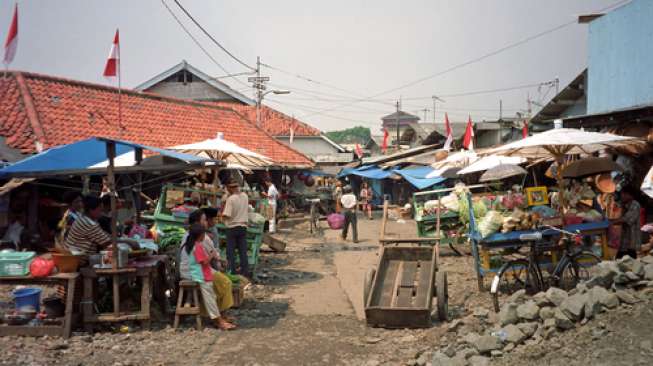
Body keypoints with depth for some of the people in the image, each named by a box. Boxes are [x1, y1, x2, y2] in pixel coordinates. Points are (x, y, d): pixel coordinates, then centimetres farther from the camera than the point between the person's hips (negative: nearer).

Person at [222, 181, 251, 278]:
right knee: (243, 250, 10)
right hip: (243, 226, 5)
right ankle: (245, 271, 11)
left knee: (231, 251, 5)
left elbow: (226, 215, -20)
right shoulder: (245, 196, 2)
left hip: (232, 227, -5)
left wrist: (222, 212, -4)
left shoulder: (230, 199, -17)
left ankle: (232, 271, 6)